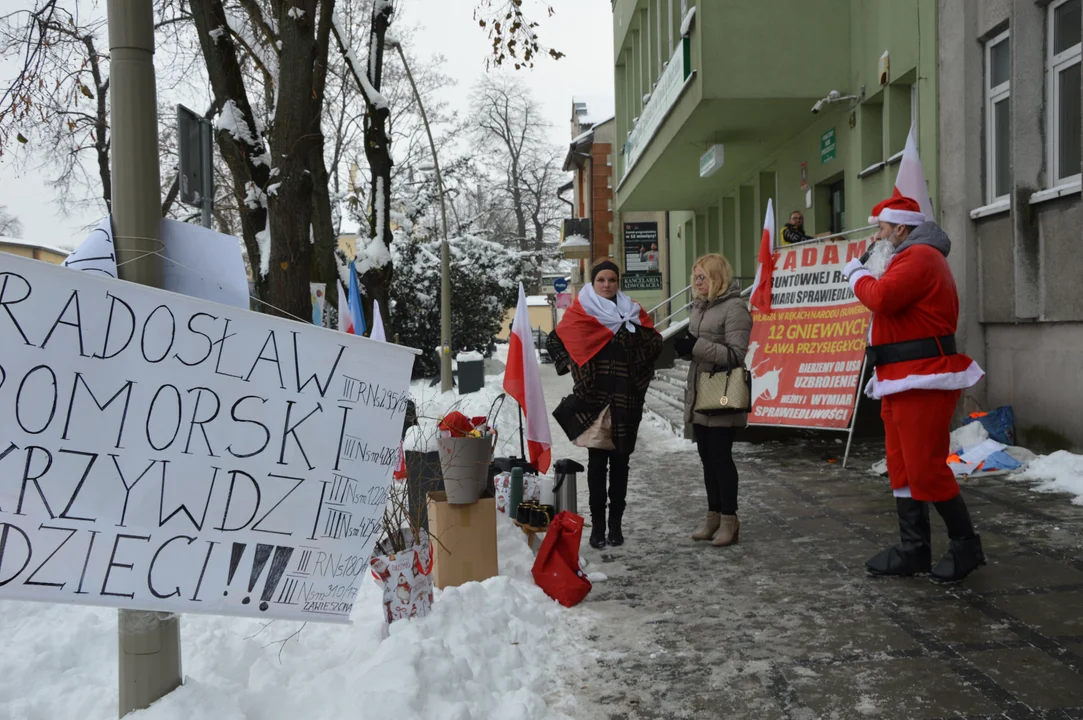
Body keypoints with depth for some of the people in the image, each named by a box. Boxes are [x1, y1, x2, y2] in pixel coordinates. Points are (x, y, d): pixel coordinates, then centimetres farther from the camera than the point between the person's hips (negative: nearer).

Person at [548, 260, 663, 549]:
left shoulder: (633, 312, 12)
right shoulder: (580, 312, 4)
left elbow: (655, 343, 11)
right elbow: (555, 340, 10)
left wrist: (630, 329, -3)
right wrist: (568, 365, -1)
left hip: (626, 400, 2)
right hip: (593, 398, -2)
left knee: (620, 462, 7)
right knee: (597, 462, -2)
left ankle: (616, 524, 15)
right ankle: (598, 526, 4)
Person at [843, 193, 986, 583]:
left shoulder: (920, 256, -12)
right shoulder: (909, 258, 22)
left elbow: (881, 298, -24)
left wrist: (856, 274, -8)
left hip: (923, 382, -11)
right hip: (902, 383, 11)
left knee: (926, 468, -8)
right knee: (902, 467, 10)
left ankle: (966, 546, 7)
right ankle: (914, 549, 16)